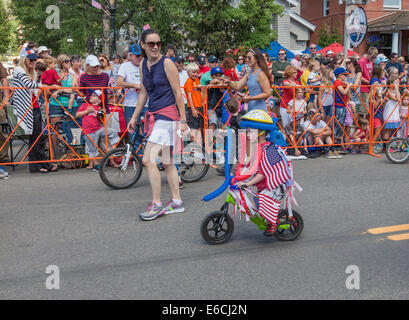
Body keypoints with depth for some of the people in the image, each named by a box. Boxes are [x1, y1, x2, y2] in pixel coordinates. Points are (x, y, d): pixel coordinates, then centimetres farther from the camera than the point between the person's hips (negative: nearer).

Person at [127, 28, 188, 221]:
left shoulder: (166, 63, -8)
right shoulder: (143, 65, 12)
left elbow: (177, 92, -9)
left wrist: (183, 119, -11)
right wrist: (134, 117, 20)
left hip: (167, 114, -8)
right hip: (153, 115, 8)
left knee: (148, 160, -14)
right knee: (167, 162, 11)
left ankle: (156, 204, -5)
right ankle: (177, 203, 19)